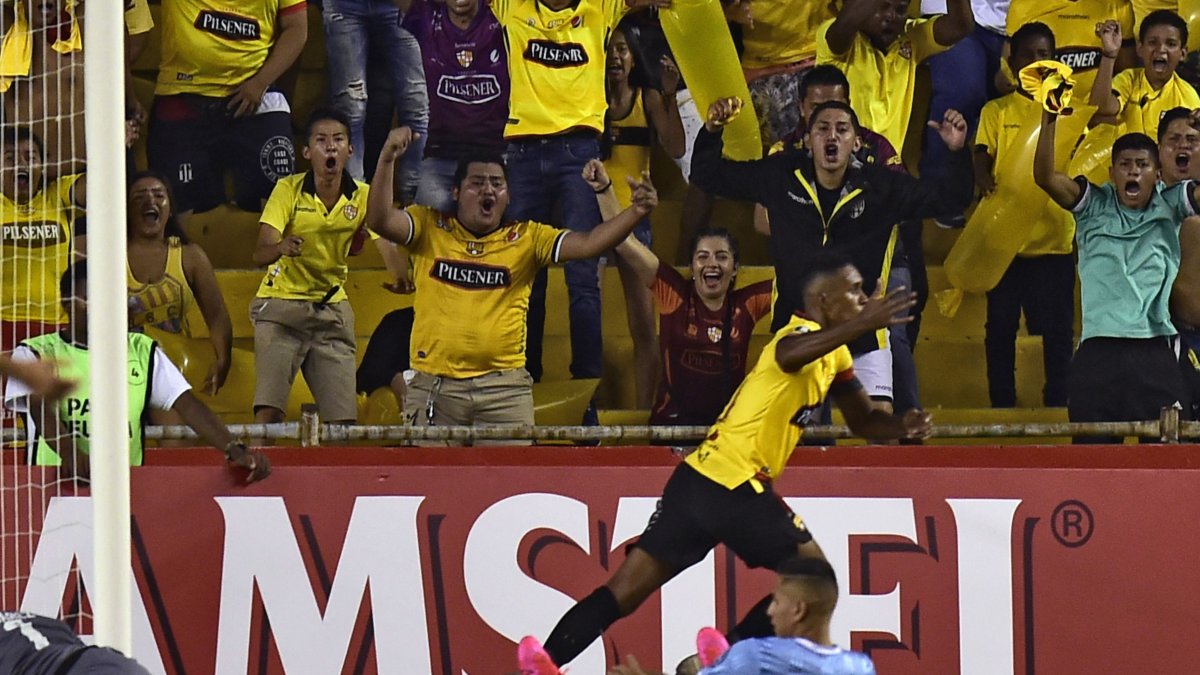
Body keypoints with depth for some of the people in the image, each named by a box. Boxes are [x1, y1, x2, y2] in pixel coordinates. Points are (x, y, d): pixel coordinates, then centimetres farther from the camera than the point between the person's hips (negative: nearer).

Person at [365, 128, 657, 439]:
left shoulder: (527, 238, 5)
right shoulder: (430, 228, 4)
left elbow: (588, 243, -4)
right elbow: (380, 220, -10)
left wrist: (635, 212, -20)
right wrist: (387, 159, -22)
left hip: (505, 387, 1)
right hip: (434, 385, -1)